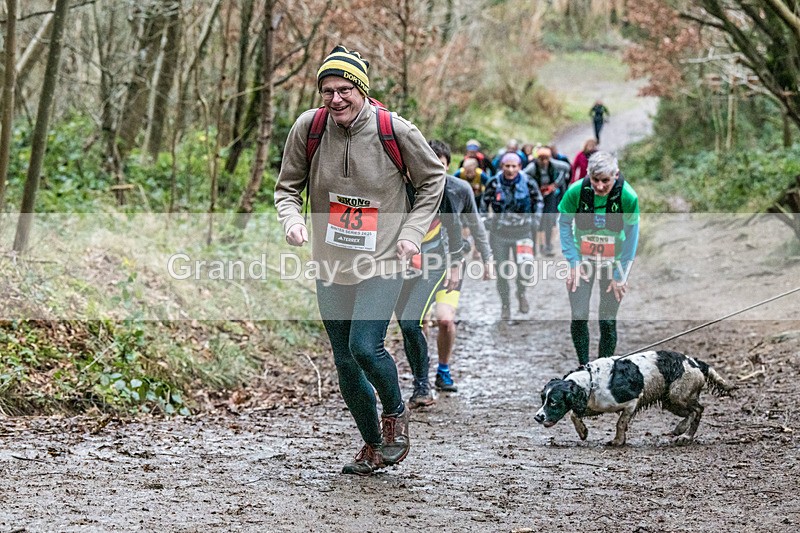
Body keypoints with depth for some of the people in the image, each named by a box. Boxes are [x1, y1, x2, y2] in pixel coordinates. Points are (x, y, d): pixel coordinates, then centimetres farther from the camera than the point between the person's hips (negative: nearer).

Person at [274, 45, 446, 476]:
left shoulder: (395, 131, -12)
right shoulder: (308, 128, -7)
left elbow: (432, 179, 5)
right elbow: (288, 187, 7)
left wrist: (412, 232, -3)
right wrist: (292, 218, -13)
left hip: (382, 263, -3)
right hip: (331, 266, 4)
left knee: (365, 348, -19)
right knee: (344, 362, 8)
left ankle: (395, 412, 11)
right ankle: (373, 446, 28)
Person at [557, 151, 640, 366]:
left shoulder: (628, 197, -21)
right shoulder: (576, 191, -20)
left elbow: (632, 236, -10)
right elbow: (564, 223, -4)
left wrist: (620, 275, -7)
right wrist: (573, 262, -6)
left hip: (614, 261, -1)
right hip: (582, 259, 1)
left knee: (608, 321, 0)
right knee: (579, 316, -6)